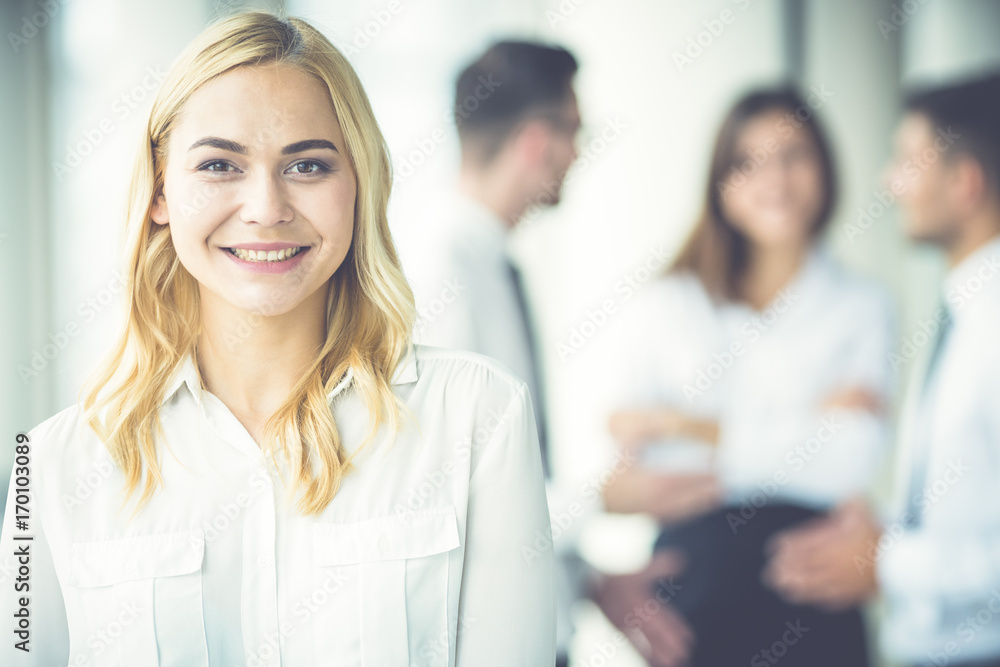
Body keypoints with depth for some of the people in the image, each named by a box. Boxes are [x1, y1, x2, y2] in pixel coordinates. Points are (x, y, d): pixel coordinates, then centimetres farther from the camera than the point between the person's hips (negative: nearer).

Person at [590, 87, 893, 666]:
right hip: (693, 572, 0)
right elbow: (640, 465, 0)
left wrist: (701, 431, -3)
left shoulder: (862, 307, 7)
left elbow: (855, 461, -4)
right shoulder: (663, 307, 9)